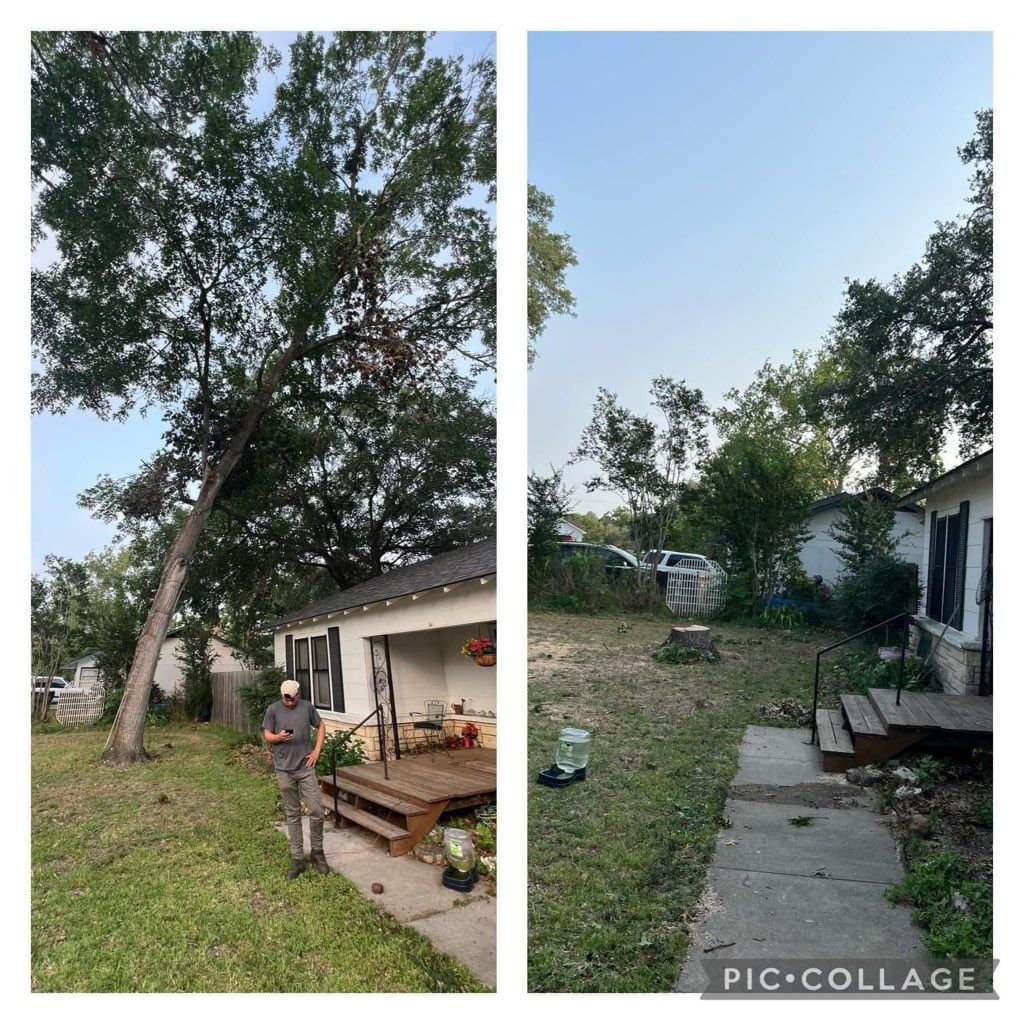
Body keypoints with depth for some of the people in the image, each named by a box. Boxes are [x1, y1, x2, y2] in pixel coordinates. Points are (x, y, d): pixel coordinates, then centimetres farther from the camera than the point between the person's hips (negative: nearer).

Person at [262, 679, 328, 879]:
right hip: (284, 770, 0)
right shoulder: (273, 710, -2)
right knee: (292, 815, 9)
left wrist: (316, 751, 3)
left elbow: (320, 727, 13)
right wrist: (278, 737, -18)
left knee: (317, 811, -2)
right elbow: (267, 735, 4)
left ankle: (317, 851, 18)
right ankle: (298, 859, 19)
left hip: (306, 767, 0)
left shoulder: (307, 707, 0)